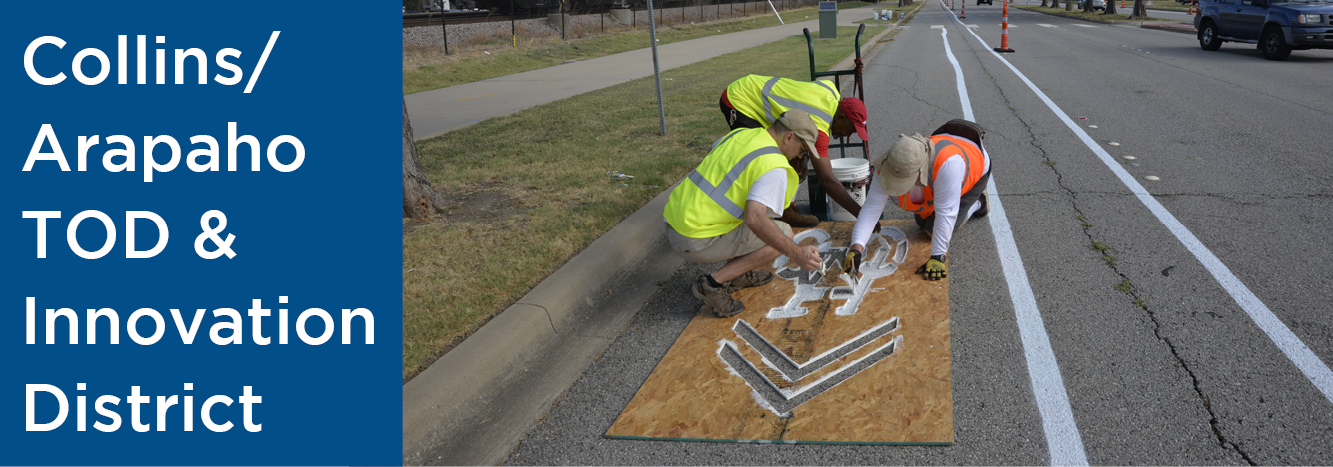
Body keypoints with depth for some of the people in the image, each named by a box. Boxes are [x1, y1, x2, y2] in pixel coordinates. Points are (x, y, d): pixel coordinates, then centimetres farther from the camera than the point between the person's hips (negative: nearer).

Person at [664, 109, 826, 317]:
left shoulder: (739, 134, 11)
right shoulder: (774, 167, -15)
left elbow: (705, 164, 30)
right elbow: (755, 219, -28)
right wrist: (796, 253, -24)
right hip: (697, 241, -9)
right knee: (783, 234, -3)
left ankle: (737, 275, 20)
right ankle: (713, 283, -6)